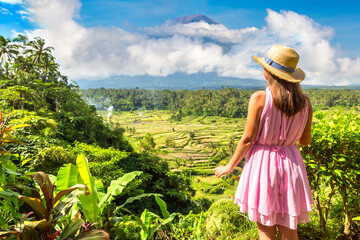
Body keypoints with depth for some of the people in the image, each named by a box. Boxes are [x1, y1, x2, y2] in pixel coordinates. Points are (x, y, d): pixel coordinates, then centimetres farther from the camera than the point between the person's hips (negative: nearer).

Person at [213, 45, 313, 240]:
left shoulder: (259, 99, -15)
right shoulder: (305, 103, -1)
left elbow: (248, 139, -13)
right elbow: (305, 140, 8)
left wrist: (230, 166, 0)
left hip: (263, 163, -4)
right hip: (291, 164, 4)